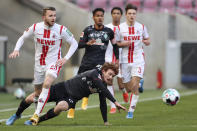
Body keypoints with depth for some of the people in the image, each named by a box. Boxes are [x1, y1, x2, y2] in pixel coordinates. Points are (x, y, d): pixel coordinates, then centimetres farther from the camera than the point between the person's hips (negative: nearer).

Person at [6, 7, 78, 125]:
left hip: (54, 63, -2)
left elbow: (74, 43, -1)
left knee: (46, 84, -29)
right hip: (39, 64, 2)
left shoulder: (61, 30, -12)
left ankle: (36, 115, -27)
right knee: (37, 93, 10)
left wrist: (66, 58, -10)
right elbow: (22, 38, 10)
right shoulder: (36, 27, -6)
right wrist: (16, 50, -8)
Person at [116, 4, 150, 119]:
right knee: (128, 88, 7)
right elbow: (116, 43, 7)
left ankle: (131, 111, -11)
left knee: (134, 85, -17)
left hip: (138, 60, -1)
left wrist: (145, 41, -11)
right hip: (125, 60, 1)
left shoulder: (141, 27, 2)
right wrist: (124, 44, -14)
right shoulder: (120, 27, 1)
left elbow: (148, 41, 13)